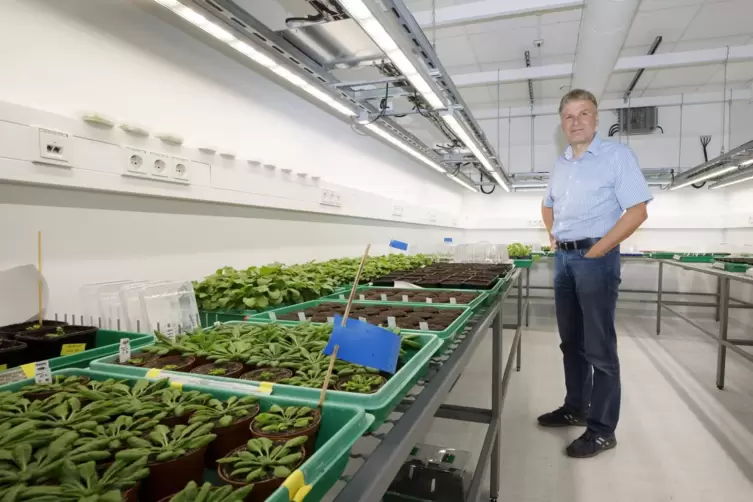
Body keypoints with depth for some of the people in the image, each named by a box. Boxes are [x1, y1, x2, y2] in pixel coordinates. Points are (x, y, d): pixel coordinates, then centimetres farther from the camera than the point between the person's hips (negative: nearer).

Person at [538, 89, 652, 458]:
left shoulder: (616, 154, -6)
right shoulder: (560, 164, 13)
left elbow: (637, 210, -12)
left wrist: (597, 251, -15)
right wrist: (553, 237, 10)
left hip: (596, 258, -7)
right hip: (563, 258, 7)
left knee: (599, 347, -2)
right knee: (571, 341, 14)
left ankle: (602, 429, 9)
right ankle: (575, 408, 28)